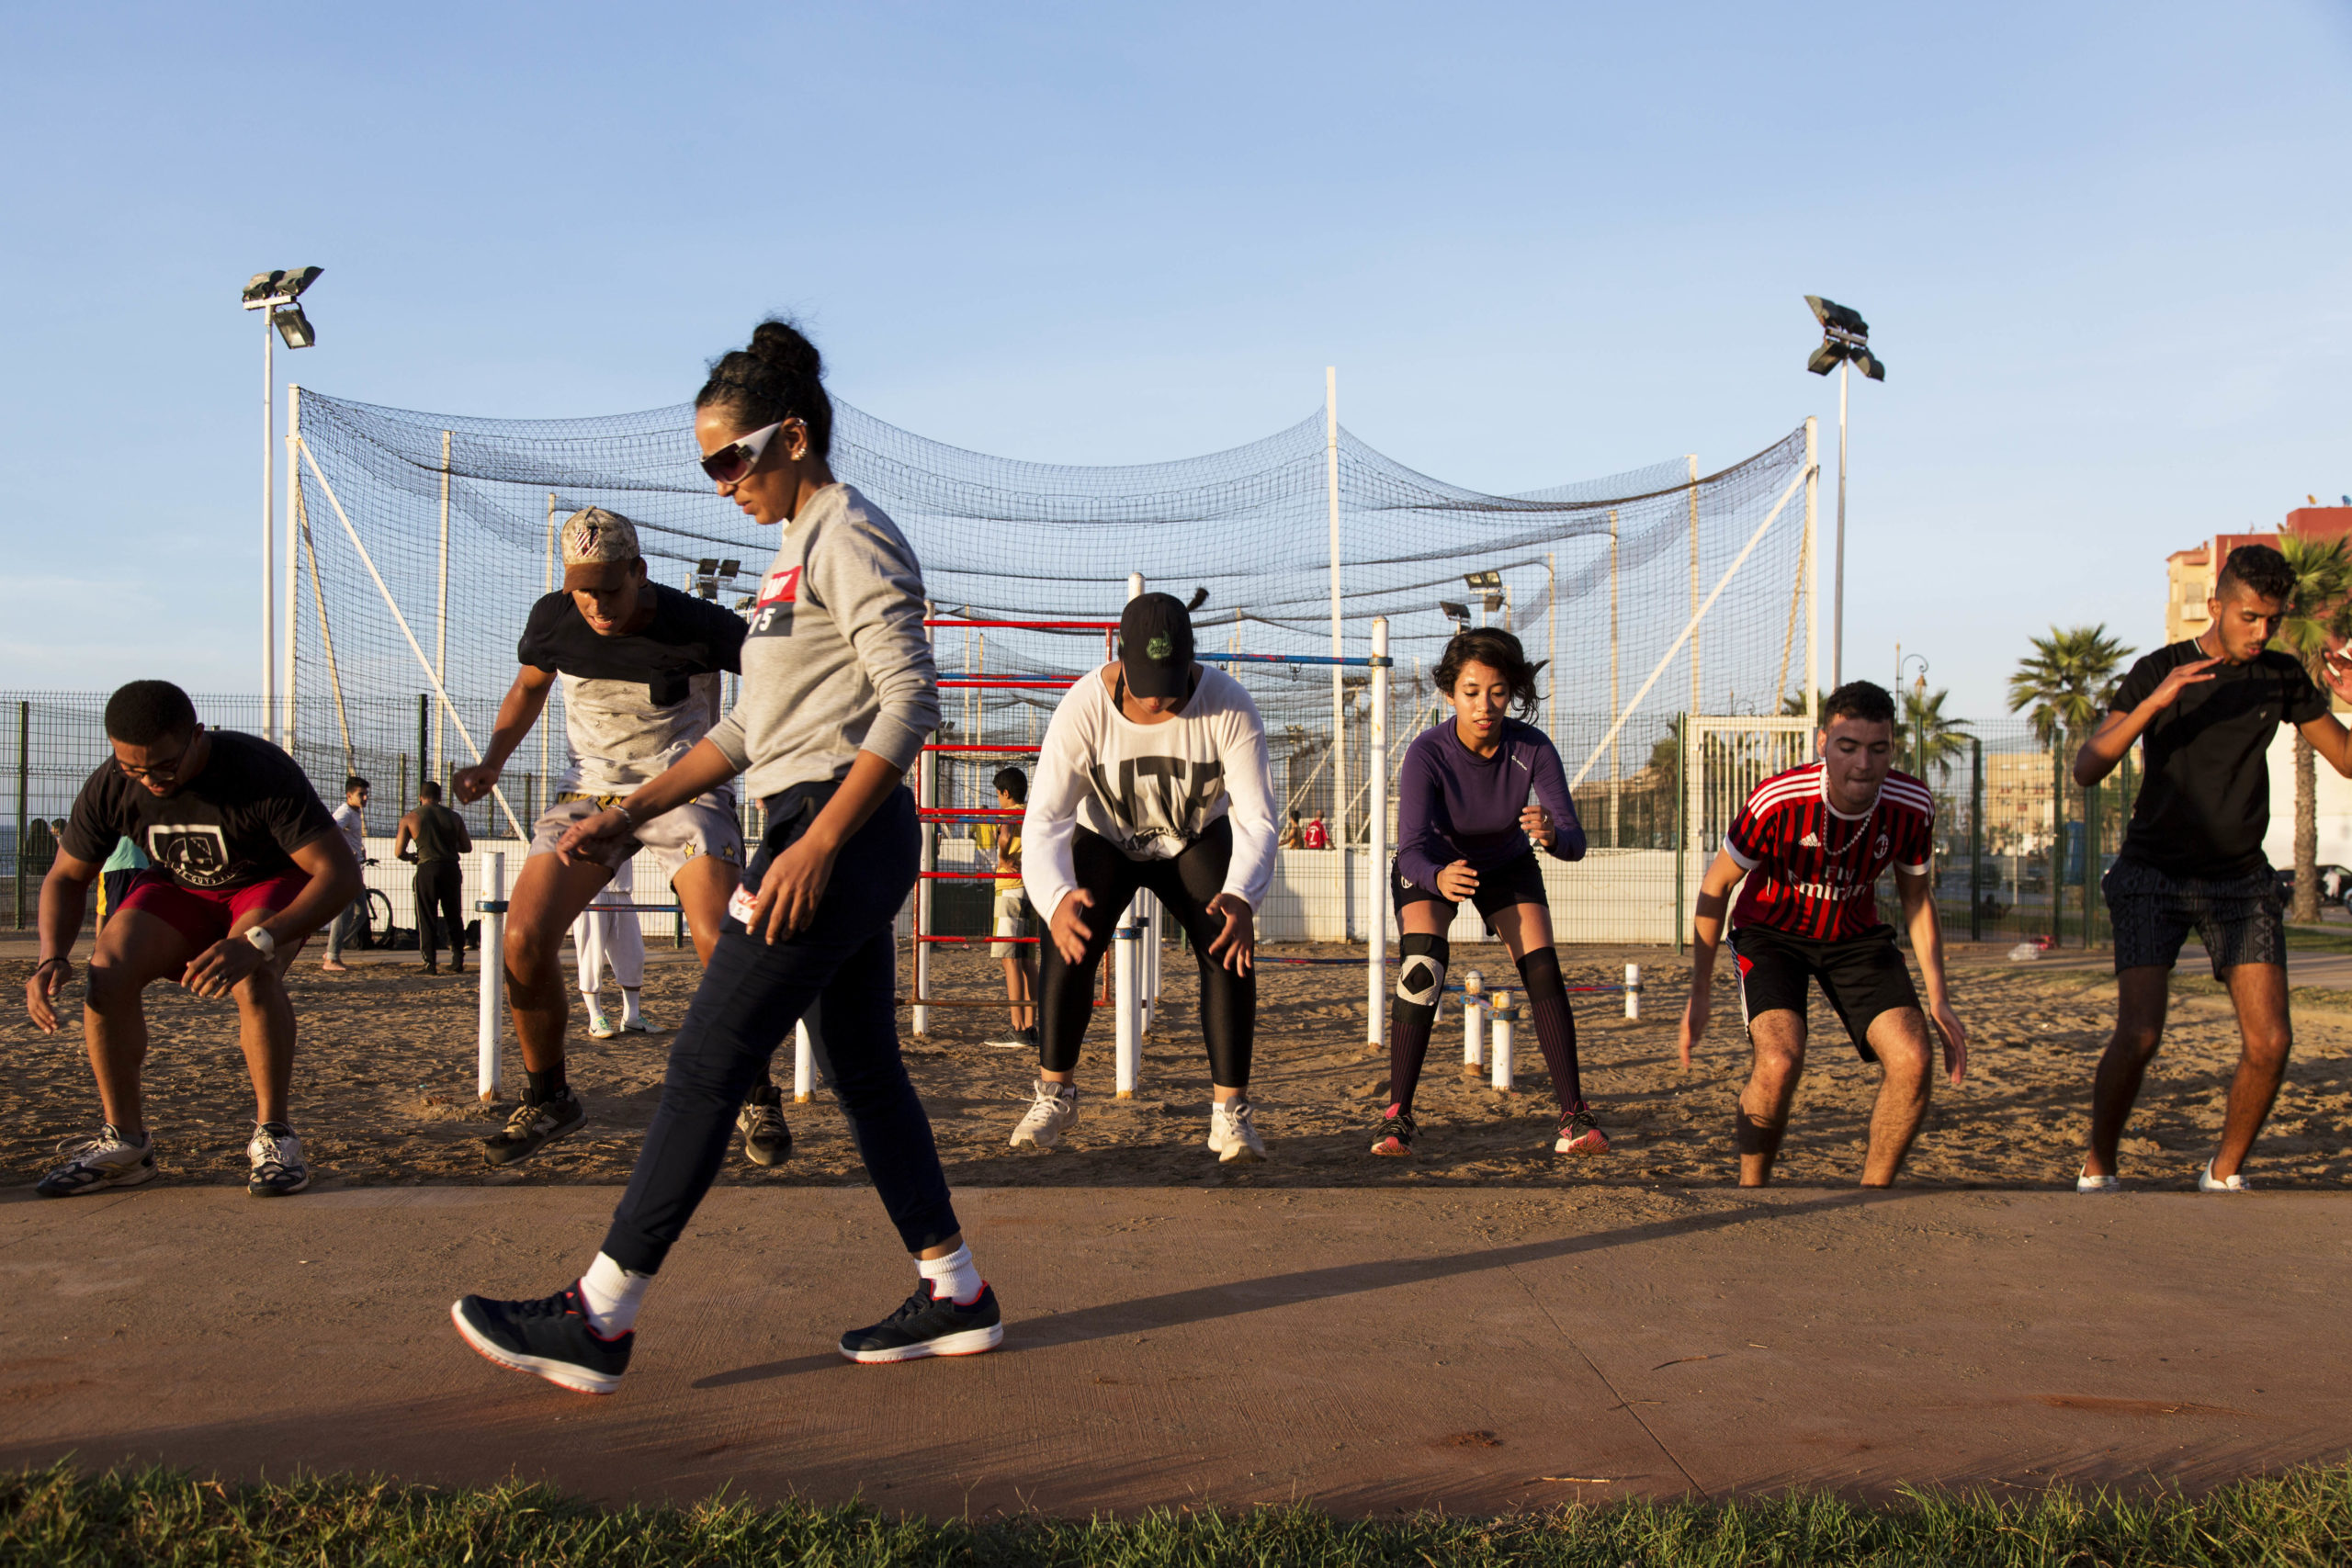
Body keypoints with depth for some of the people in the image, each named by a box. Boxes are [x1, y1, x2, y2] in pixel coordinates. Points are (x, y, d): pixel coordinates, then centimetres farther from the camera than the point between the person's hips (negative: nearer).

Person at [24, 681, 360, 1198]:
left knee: (252, 974, -35)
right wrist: (53, 956, -22)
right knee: (107, 972, -23)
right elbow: (65, 878, -2)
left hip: (270, 886, -4)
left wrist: (256, 942, -49)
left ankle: (274, 1135, -20)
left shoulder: (263, 773, -34)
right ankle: (124, 1142, -7)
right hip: (179, 887, 4)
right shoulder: (108, 789, -20)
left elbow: (342, 873, -36)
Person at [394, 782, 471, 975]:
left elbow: (399, 853, 0)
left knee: (427, 918, 5)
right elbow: (467, 847, 10)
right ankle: (458, 961, 11)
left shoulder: (409, 819, 2)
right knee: (454, 917, 12)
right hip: (451, 867, 2)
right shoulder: (454, 817, 8)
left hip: (427, 869, -2)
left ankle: (430, 964, 2)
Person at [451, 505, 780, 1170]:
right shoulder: (553, 619, -7)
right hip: (591, 790, 4)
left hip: (687, 786, -3)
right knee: (524, 939, -13)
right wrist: (492, 763, 0)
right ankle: (548, 1100, 10)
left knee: (718, 942, -23)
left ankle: (757, 1097, 0)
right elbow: (528, 690, 14)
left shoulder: (700, 626, -18)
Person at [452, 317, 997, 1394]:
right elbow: (753, 728, 21)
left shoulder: (850, 536, -9)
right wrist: (632, 812, 14)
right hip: (839, 847, 10)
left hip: (842, 837, -10)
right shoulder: (800, 550, 21)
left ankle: (598, 1319, -2)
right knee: (861, 1067, 12)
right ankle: (955, 1296, 19)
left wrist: (817, 842, -25)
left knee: (708, 1061, -8)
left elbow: (910, 702, -19)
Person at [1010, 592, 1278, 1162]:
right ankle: (1055, 1093, 0)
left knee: (1227, 946, -20)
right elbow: (1045, 818, -32)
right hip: (1107, 841, 0)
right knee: (1069, 941, -20)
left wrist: (1242, 896, -48)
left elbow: (1257, 819, -29)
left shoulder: (1229, 707, -29)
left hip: (1197, 843, 0)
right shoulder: (1084, 708, -30)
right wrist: (1055, 897, -52)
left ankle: (1231, 1110, -10)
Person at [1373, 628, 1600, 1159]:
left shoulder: (1533, 748, -29)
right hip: (1433, 868, -2)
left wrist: (1552, 833, -57)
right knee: (1420, 969, -23)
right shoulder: (1427, 753, -33)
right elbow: (1411, 849, -40)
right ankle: (1397, 1115, -12)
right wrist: (1438, 877, -62)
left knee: (1544, 974, -11)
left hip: (1509, 866, 2)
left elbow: (1575, 841, -33)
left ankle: (1573, 1113, 2)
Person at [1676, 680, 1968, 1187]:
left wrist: (1937, 997, -2)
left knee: (1914, 1059, -17)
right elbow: (1715, 884, -12)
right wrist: (1701, 991, -11)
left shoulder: (1912, 806, -18)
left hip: (1856, 935, 3)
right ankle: (1750, 1188, -3)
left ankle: (1873, 1193, 5)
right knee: (1780, 1060, -27)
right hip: (1771, 932, -3)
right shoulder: (1777, 801, -28)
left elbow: (1916, 898, 2)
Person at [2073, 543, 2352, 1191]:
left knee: (2270, 1041, -9)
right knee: (2139, 1035, -16)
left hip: (2240, 881, 4)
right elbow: (2088, 769, -16)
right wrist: (2154, 704, -30)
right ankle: (2096, 1171, 5)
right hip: (2154, 876, -3)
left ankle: (2225, 1173, 13)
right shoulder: (2159, 670, -8)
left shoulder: (2282, 675, 4)